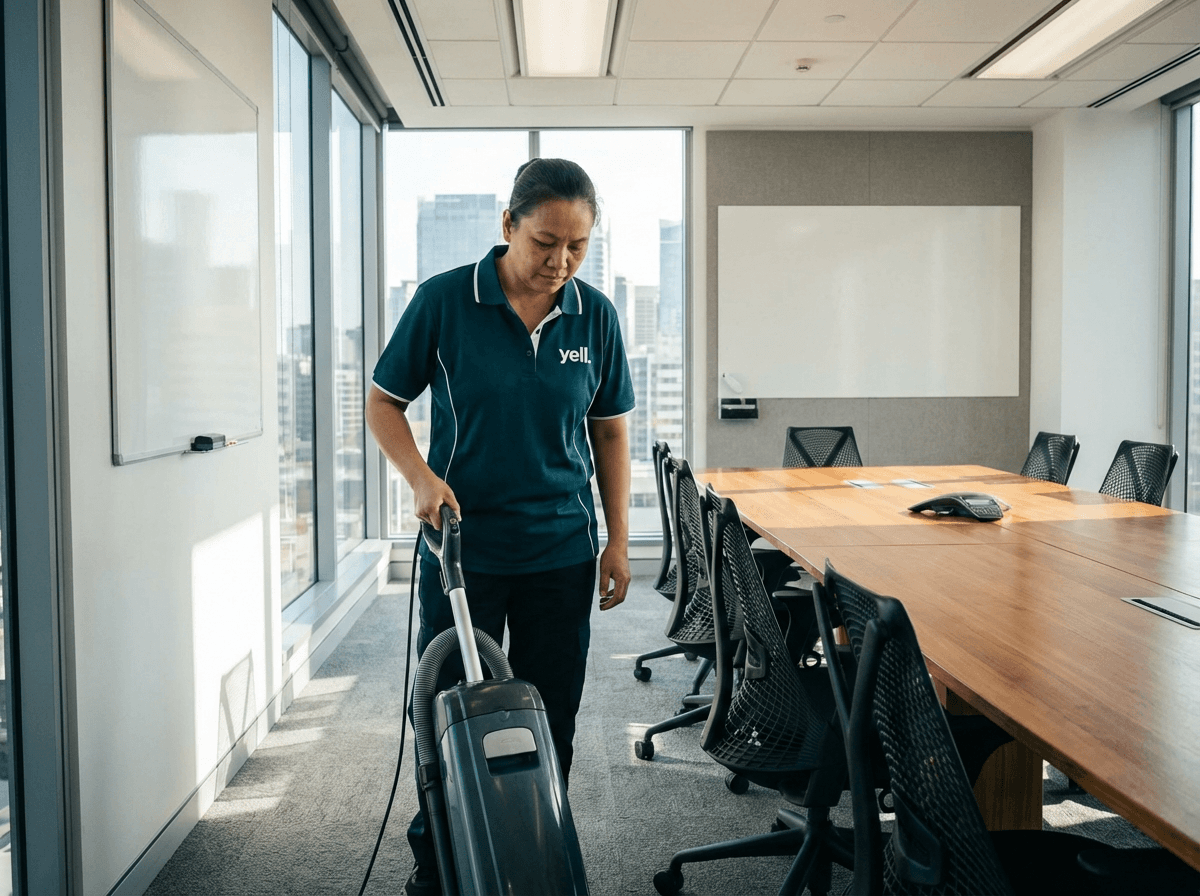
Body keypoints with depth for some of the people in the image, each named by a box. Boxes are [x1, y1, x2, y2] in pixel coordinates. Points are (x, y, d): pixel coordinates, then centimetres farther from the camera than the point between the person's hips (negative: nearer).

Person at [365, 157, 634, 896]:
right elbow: (384, 402, -1)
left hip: (562, 552, 2)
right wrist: (421, 477, -17)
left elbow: (610, 431, 6)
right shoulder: (444, 300, -9)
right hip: (462, 546, -2)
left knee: (550, 722, 11)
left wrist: (618, 541, 3)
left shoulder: (595, 315, 0)